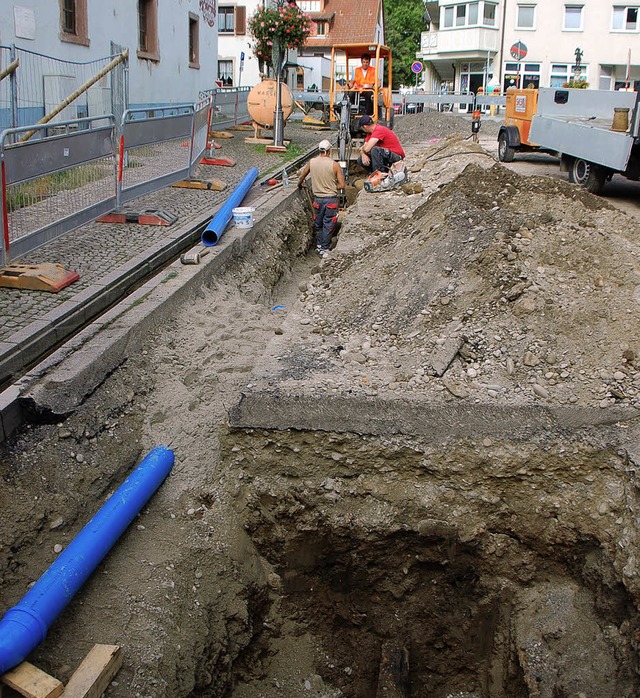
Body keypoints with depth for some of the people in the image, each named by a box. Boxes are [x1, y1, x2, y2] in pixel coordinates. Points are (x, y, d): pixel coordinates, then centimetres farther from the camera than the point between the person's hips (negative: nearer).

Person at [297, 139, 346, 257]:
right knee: (328, 225, 8)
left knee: (318, 224, 19)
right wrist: (333, 187, 9)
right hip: (331, 200, -3)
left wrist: (300, 185, 32)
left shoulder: (312, 162, -2)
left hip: (317, 199, 3)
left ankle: (319, 246, 27)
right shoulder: (334, 165, -11)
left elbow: (301, 178, 11)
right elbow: (342, 185, -11)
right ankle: (324, 249, 12)